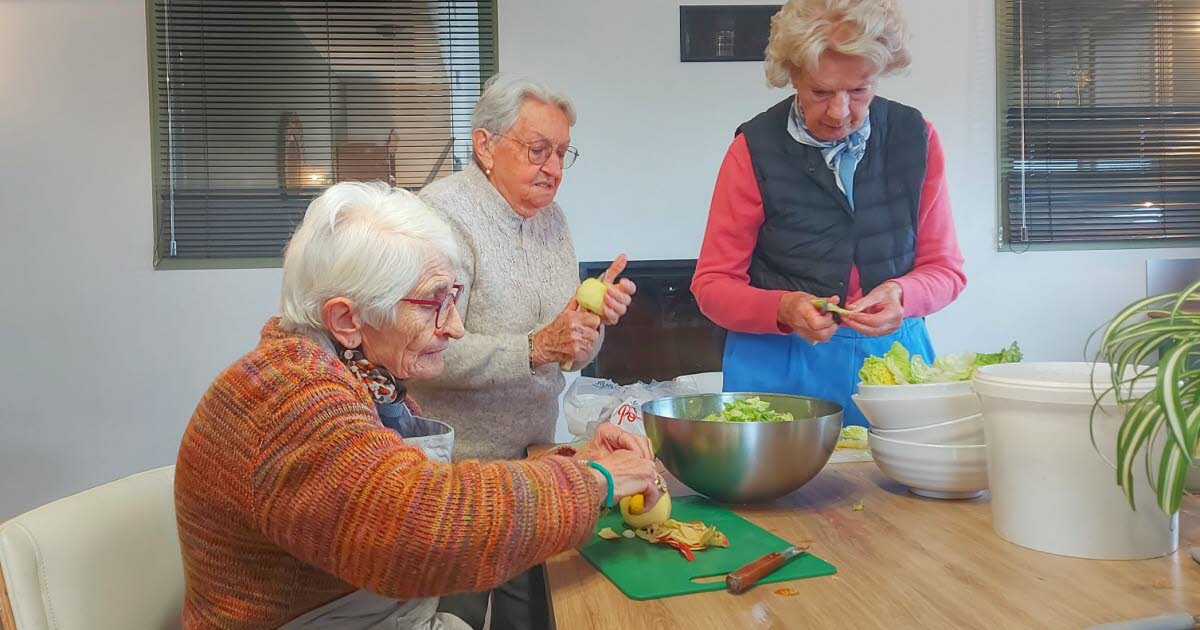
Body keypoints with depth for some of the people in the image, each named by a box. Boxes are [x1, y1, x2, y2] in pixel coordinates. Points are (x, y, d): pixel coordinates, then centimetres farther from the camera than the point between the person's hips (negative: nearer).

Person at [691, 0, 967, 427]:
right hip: (780, 365, -2)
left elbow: (944, 268, 3)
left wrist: (902, 294, -19)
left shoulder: (915, 138, -2)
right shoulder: (755, 148, -9)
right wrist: (784, 309, -25)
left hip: (892, 352, 3)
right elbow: (712, 285, -7)